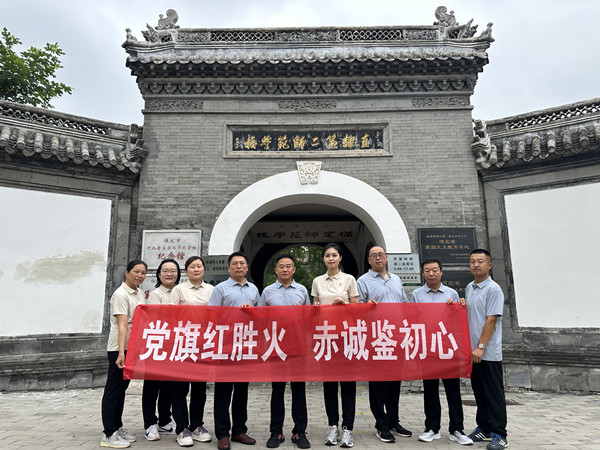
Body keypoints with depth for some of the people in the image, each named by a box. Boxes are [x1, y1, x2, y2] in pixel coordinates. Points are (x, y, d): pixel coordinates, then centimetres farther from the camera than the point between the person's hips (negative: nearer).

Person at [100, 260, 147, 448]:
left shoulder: (140, 293, 11)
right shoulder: (121, 295, -15)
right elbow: (122, 325, -24)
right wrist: (121, 352, -29)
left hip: (133, 347, 8)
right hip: (119, 348, -8)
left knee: (122, 387, 16)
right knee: (114, 389, 0)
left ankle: (117, 428, 27)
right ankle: (109, 434, 8)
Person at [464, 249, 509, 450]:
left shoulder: (493, 289, -11)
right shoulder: (469, 288, 12)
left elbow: (491, 321, -16)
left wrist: (481, 347, -19)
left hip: (488, 353, -7)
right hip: (472, 351, 7)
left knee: (494, 394, 1)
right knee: (479, 392, 15)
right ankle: (484, 429, 26)